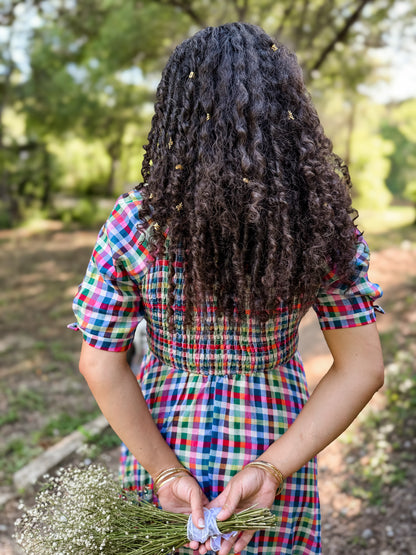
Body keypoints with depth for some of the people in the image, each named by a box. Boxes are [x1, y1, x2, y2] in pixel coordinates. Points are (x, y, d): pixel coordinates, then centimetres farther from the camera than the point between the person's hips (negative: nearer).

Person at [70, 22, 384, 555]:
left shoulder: (135, 222, -17)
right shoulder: (324, 221, -14)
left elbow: (100, 364, -13)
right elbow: (362, 368, -13)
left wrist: (167, 472, -10)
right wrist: (270, 470, -16)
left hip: (160, 446, 0)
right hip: (274, 443, 1)